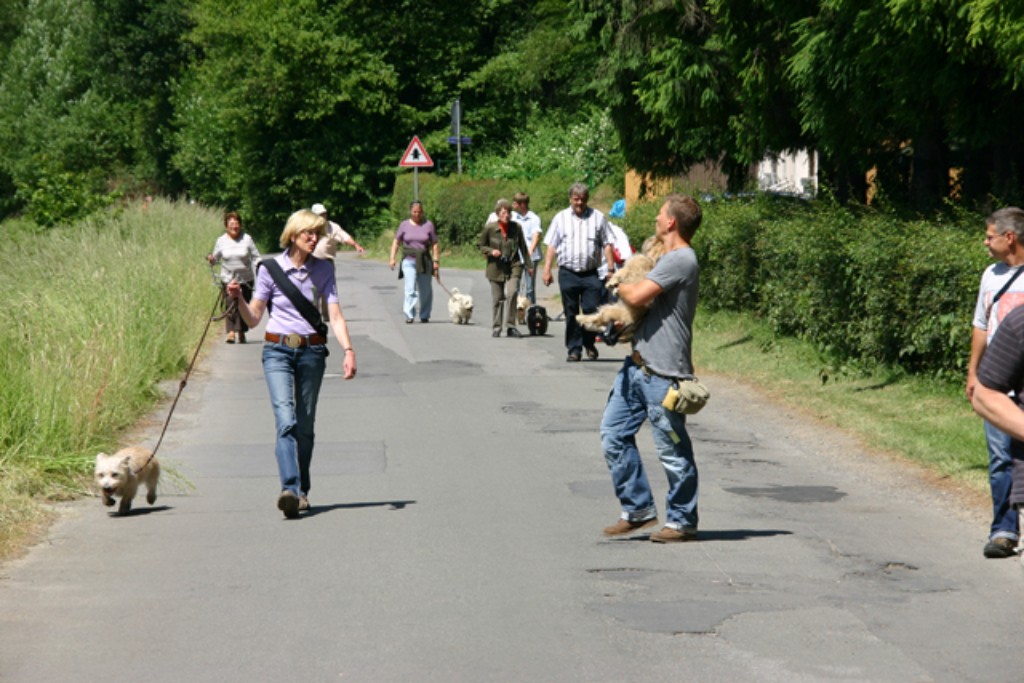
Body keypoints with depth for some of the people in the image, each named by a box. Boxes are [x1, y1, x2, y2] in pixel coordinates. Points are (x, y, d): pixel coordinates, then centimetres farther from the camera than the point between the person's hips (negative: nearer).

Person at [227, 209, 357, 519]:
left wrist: (348, 349, -15)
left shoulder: (323, 270, 5)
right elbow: (253, 319, 5)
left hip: (312, 351, 2)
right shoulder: (271, 268, 1)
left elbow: (335, 316, -1)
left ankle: (302, 490, 19)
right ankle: (290, 488, -28)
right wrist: (238, 299, -13)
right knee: (286, 420, -17)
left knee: (305, 424, 7)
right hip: (278, 351, -2)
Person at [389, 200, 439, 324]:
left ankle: (424, 316, 21)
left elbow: (434, 245, 3)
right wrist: (392, 258, 0)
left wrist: (436, 261, -4)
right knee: (410, 289, -13)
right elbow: (396, 242, 9)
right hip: (409, 261, -1)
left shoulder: (428, 225, 3)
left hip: (424, 261, 1)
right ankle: (409, 315, -14)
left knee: (425, 290, 7)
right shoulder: (404, 225, 4)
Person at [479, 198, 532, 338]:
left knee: (511, 293, -18)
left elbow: (523, 247, 13)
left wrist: (528, 265, 14)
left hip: (513, 266, 0)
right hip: (496, 268, 0)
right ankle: (496, 327, 20)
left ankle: (510, 326, -9)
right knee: (497, 298, 5)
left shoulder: (516, 227, 3)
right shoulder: (489, 228, -3)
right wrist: (491, 251, -11)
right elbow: (480, 245, 7)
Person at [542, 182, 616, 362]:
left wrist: (611, 269, 0)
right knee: (571, 313, 4)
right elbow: (551, 246, 8)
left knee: (592, 310, -7)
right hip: (568, 273, 1)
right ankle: (574, 349, 12)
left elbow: (607, 244, 8)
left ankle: (589, 343, 16)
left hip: (590, 273, -1)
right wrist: (547, 270, 0)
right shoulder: (561, 218, 10)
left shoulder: (598, 217, 9)